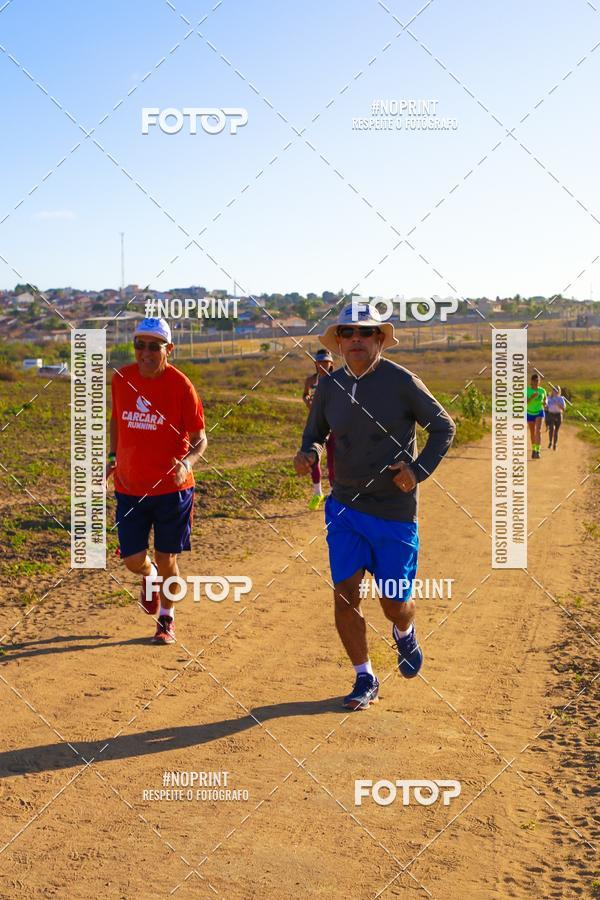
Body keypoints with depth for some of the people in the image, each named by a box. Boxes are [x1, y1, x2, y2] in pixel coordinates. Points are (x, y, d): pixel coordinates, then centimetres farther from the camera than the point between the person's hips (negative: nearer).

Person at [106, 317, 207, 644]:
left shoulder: (181, 385, -11)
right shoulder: (121, 378, 0)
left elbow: (200, 438, -7)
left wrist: (187, 462, -26)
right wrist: (113, 456, 8)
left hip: (172, 488, -3)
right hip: (129, 487, 3)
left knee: (167, 560, 6)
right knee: (133, 560, 1)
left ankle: (167, 619, 30)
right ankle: (149, 577, 39)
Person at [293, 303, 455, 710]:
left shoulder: (402, 381, -10)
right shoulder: (329, 386, 1)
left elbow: (444, 427, -1)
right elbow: (315, 432, 14)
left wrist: (419, 470, -14)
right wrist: (308, 453, -9)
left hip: (395, 512, -3)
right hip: (345, 508, 3)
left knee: (395, 603, 5)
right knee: (345, 595, -2)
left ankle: (405, 634, 43)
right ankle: (365, 679, 18)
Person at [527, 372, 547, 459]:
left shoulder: (542, 391, -5)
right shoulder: (527, 390, -10)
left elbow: (545, 401, 9)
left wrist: (544, 403, -14)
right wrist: (531, 397, -32)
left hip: (539, 413, -1)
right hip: (530, 413, 1)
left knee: (538, 431, -19)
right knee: (532, 432, 14)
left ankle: (538, 451, -25)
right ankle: (533, 450, 33)